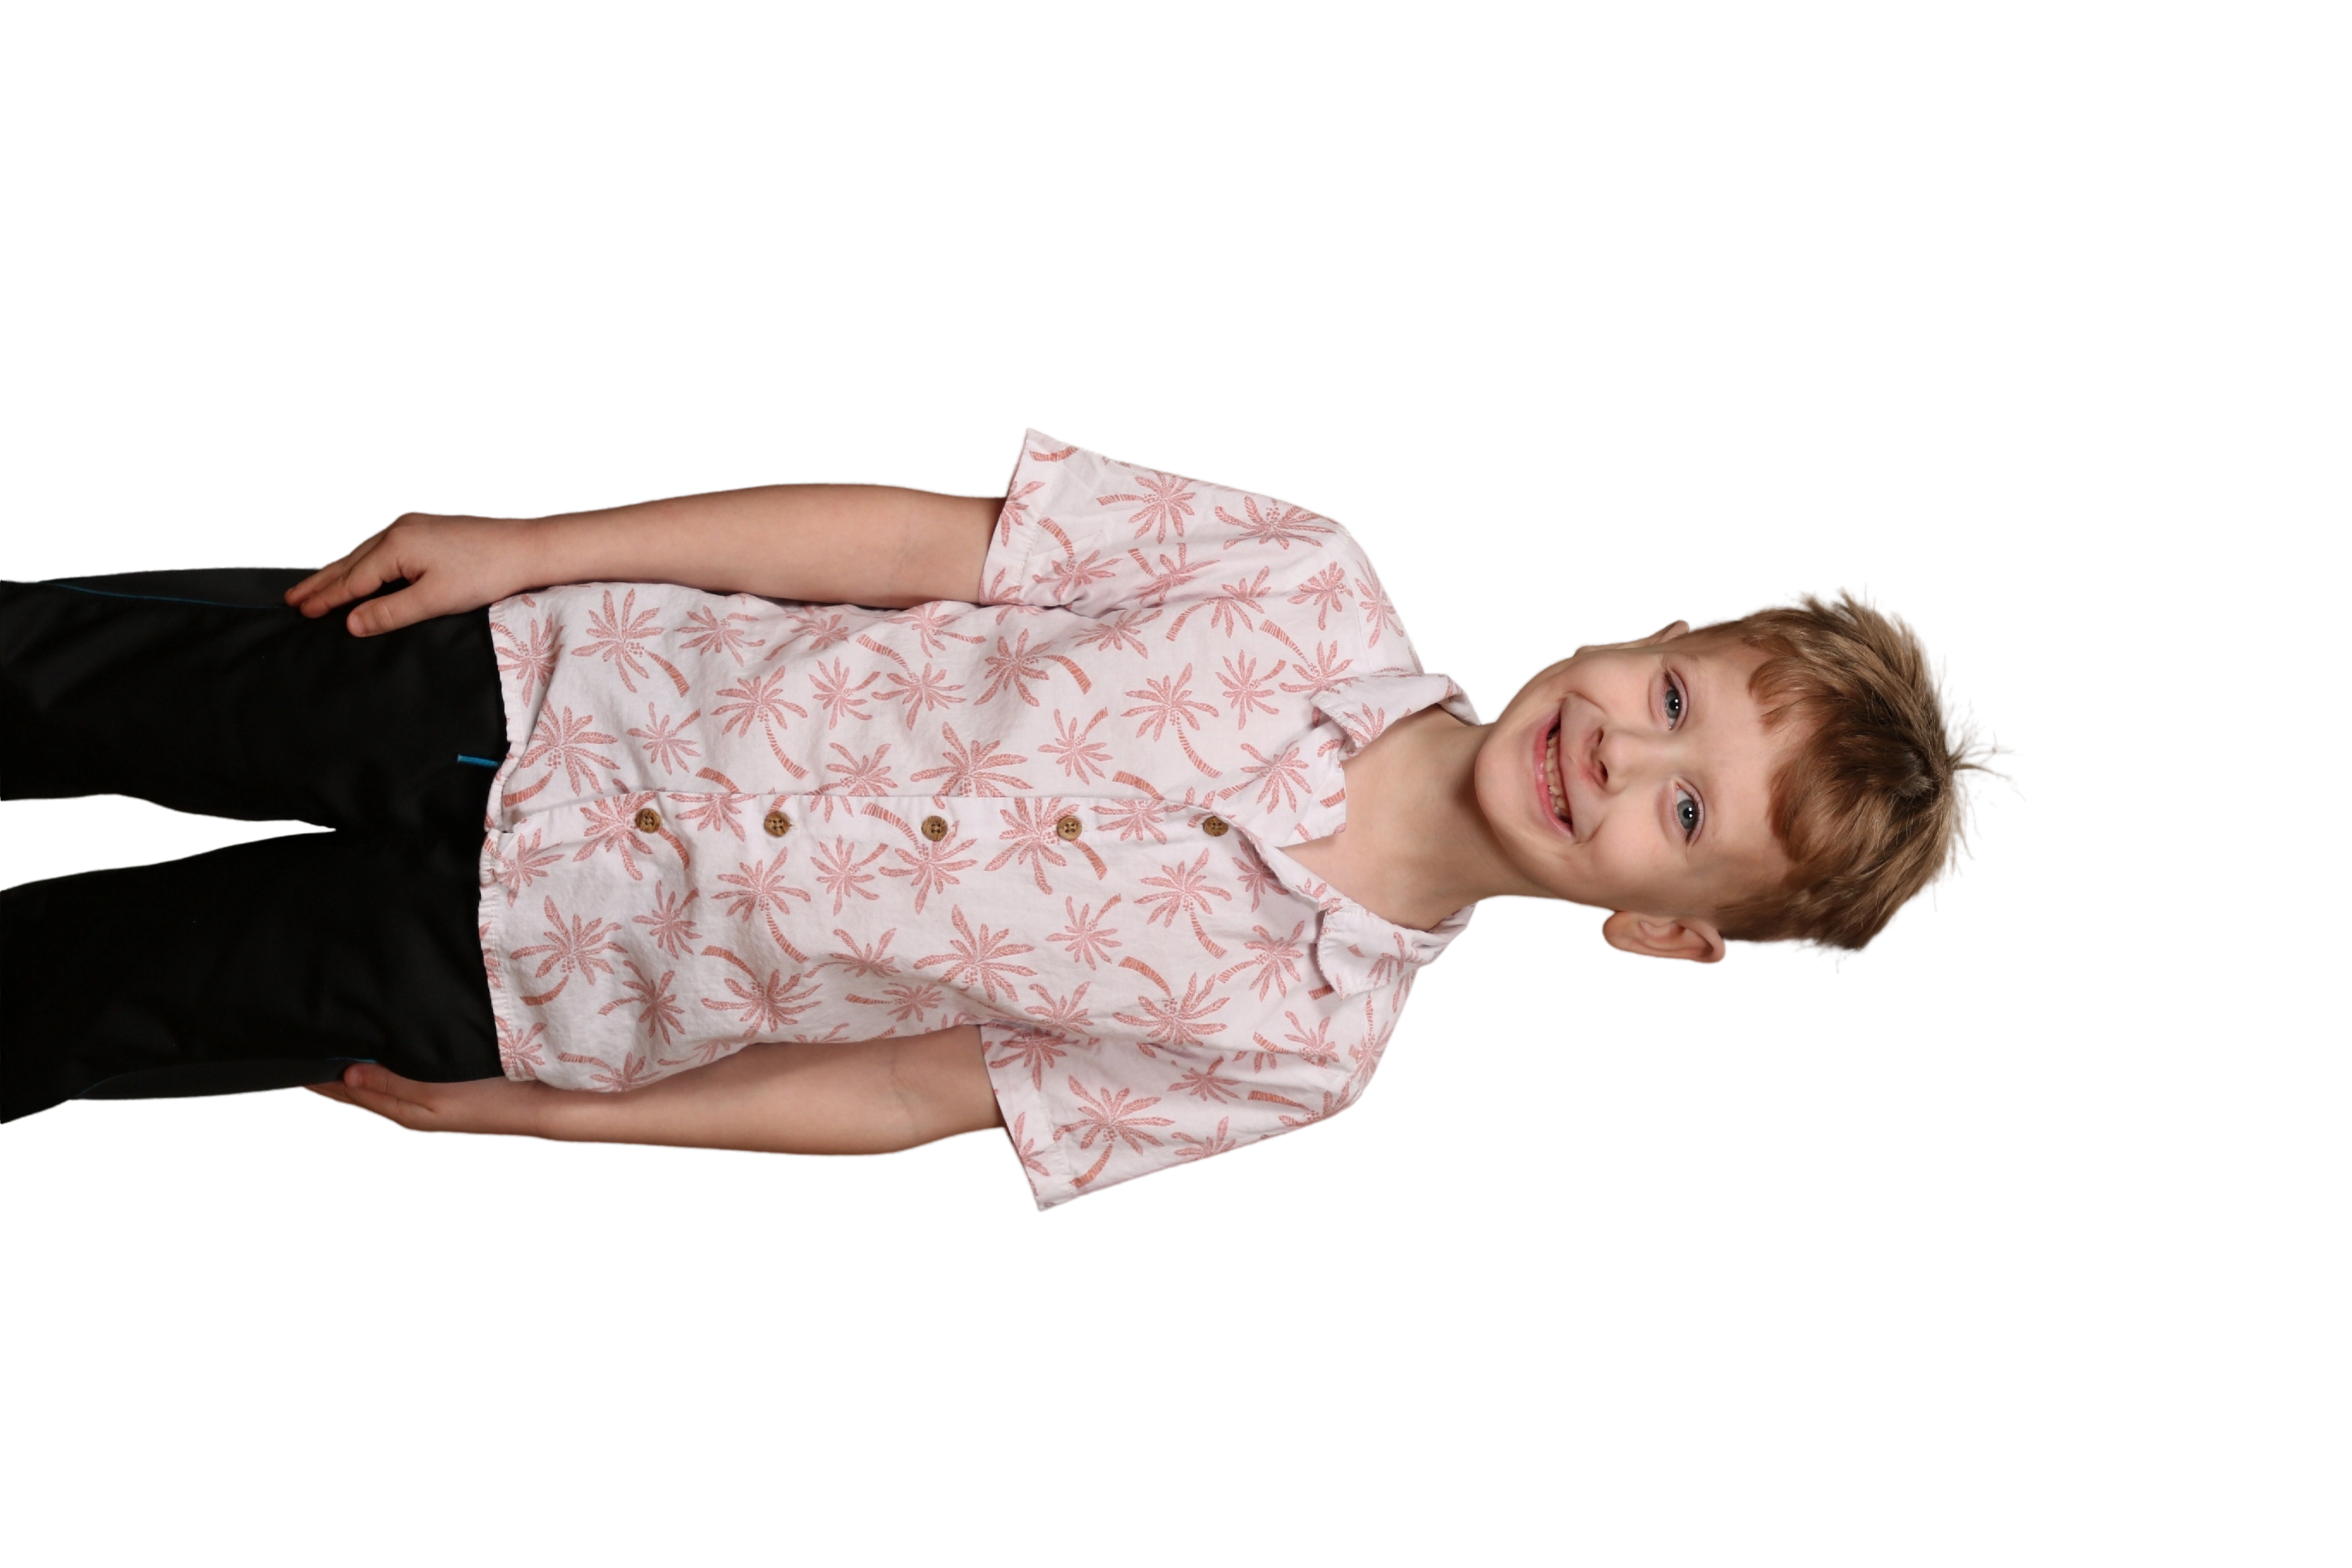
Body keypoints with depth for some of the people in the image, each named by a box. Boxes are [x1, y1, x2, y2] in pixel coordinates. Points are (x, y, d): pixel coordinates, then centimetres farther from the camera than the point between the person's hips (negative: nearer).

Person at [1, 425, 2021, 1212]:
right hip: (557, 674, 1)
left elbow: (908, 1092, -10)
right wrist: (529, 541, -9)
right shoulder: (1308, 586, -16)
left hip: (542, 975, -1)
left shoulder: (1304, 1037, -16)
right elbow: (917, 537, -9)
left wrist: (527, 1115, -7)